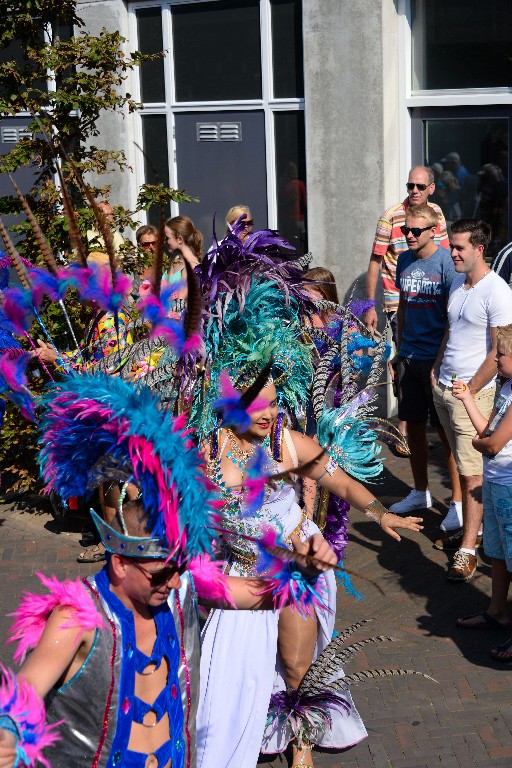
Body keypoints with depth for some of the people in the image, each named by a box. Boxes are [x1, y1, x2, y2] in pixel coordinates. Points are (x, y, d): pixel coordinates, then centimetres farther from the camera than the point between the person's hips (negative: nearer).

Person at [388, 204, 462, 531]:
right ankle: (420, 493, 30)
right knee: (413, 425, 14)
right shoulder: (405, 260, 7)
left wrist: (440, 362, -16)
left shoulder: (446, 262, -13)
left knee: (446, 430, -1)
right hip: (410, 357, 6)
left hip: (437, 357, -6)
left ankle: (458, 503, 9)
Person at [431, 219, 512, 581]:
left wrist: (470, 389, -15)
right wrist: (436, 369, 13)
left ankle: (468, 550, -4)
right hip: (444, 388, 8)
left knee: (472, 472, -6)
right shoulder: (457, 283, 10)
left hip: (473, 392, -8)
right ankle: (472, 528, 25)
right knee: (463, 466, 14)